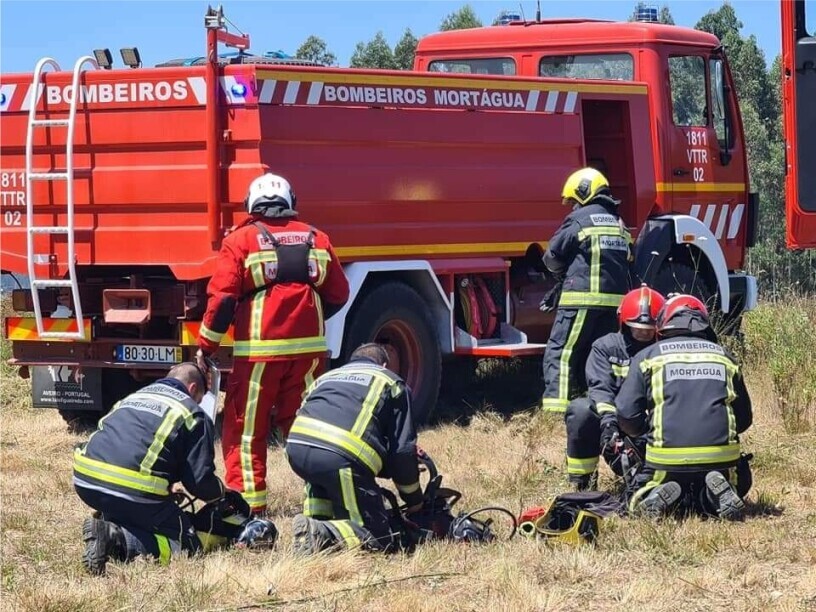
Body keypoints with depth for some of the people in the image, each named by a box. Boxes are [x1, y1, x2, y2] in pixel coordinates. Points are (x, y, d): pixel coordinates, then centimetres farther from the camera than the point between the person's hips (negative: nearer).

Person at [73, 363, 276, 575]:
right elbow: (200, 480, 2)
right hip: (136, 492, -7)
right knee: (186, 544, 4)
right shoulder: (193, 414, 9)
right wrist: (223, 494, 25)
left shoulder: (132, 398, 29)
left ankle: (108, 526, 0)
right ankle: (118, 539, -19)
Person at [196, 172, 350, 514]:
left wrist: (206, 346, -2)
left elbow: (223, 298, -8)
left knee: (245, 429, 4)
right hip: (308, 346, 4)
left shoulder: (241, 240, -2)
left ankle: (249, 503, 0)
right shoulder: (316, 239, 11)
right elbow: (338, 294, 15)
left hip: (259, 350, -4)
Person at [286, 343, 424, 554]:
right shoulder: (391, 382, 25)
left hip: (296, 449, 5)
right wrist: (414, 499, 30)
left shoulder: (326, 377, 38)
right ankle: (320, 534, -20)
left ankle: (315, 520, 17)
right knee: (380, 538, 3)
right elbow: (403, 450, 18)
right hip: (342, 459, -5)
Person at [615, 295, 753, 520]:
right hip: (720, 457, 1)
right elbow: (744, 419, 20)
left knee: (641, 504, 23)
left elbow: (627, 415, 4)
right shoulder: (724, 357, 16)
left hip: (667, 458, -1)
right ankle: (715, 495, -6)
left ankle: (664, 495, -13)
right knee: (741, 482, 30)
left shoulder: (647, 357, 9)